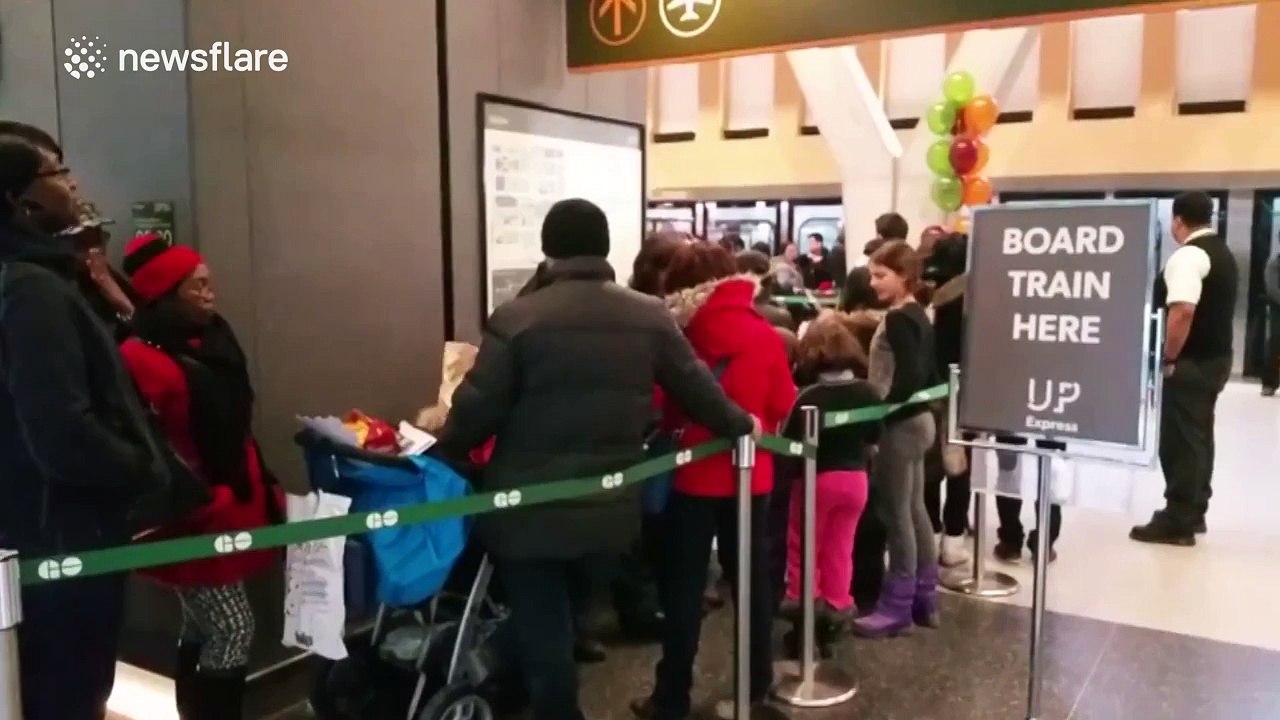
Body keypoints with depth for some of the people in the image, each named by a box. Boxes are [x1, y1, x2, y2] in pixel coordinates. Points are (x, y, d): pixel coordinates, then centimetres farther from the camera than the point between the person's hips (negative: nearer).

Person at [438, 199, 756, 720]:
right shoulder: (651, 318, -1)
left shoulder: (517, 319, -12)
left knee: (542, 635, 7)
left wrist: (442, 454, 9)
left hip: (529, 511, -4)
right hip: (608, 508, 5)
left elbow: (478, 408, -10)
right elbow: (696, 389, 8)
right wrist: (738, 423, 27)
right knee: (561, 626, 26)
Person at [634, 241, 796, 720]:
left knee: (685, 583, 6)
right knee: (751, 576, 16)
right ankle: (756, 681, 28)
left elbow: (664, 406, -10)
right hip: (751, 473, 3)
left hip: (697, 473, -3)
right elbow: (783, 405, 1)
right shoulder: (764, 334, -3)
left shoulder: (685, 334, -12)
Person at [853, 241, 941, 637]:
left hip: (900, 424, -10)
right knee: (915, 510, 15)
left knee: (897, 515, -2)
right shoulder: (919, 316, 12)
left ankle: (897, 606, 7)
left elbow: (907, 378, -25)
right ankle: (925, 599, 23)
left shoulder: (897, 319, -17)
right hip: (918, 420, 10)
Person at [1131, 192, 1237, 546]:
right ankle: (1193, 513, 24)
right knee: (1199, 437, 16)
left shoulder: (1188, 255, -16)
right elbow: (1213, 310, 18)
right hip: (1217, 358, 10)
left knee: (1180, 440, -4)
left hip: (1191, 362, -10)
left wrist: (1169, 359, -19)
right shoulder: (1224, 253, 16)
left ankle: (1177, 522, 1)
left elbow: (1183, 312, -27)